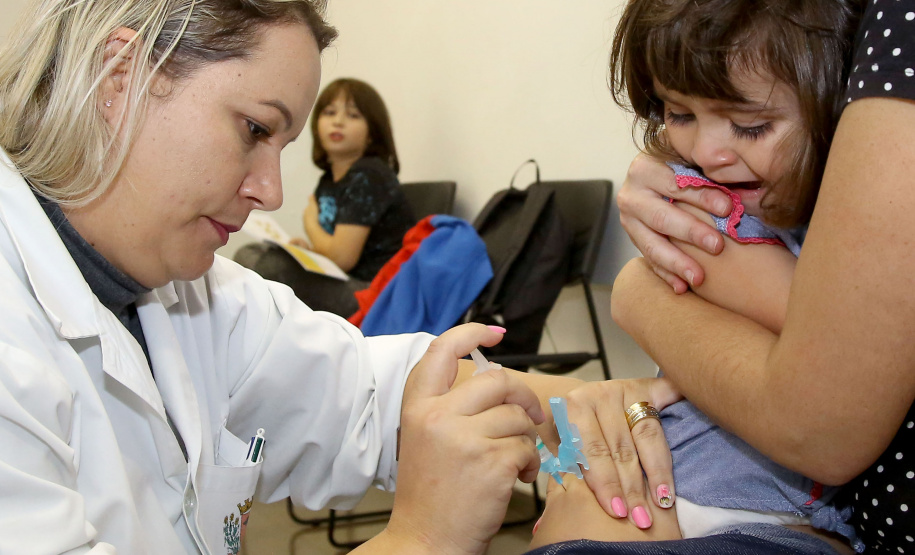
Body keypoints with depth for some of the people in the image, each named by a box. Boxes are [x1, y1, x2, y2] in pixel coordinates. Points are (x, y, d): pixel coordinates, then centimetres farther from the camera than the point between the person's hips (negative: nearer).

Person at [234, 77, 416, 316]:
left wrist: (310, 223, 1)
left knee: (266, 266, -22)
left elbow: (343, 257, -18)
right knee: (249, 254, 3)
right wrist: (309, 248, -2)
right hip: (345, 286, 9)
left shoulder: (368, 176, -12)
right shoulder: (328, 182, 14)